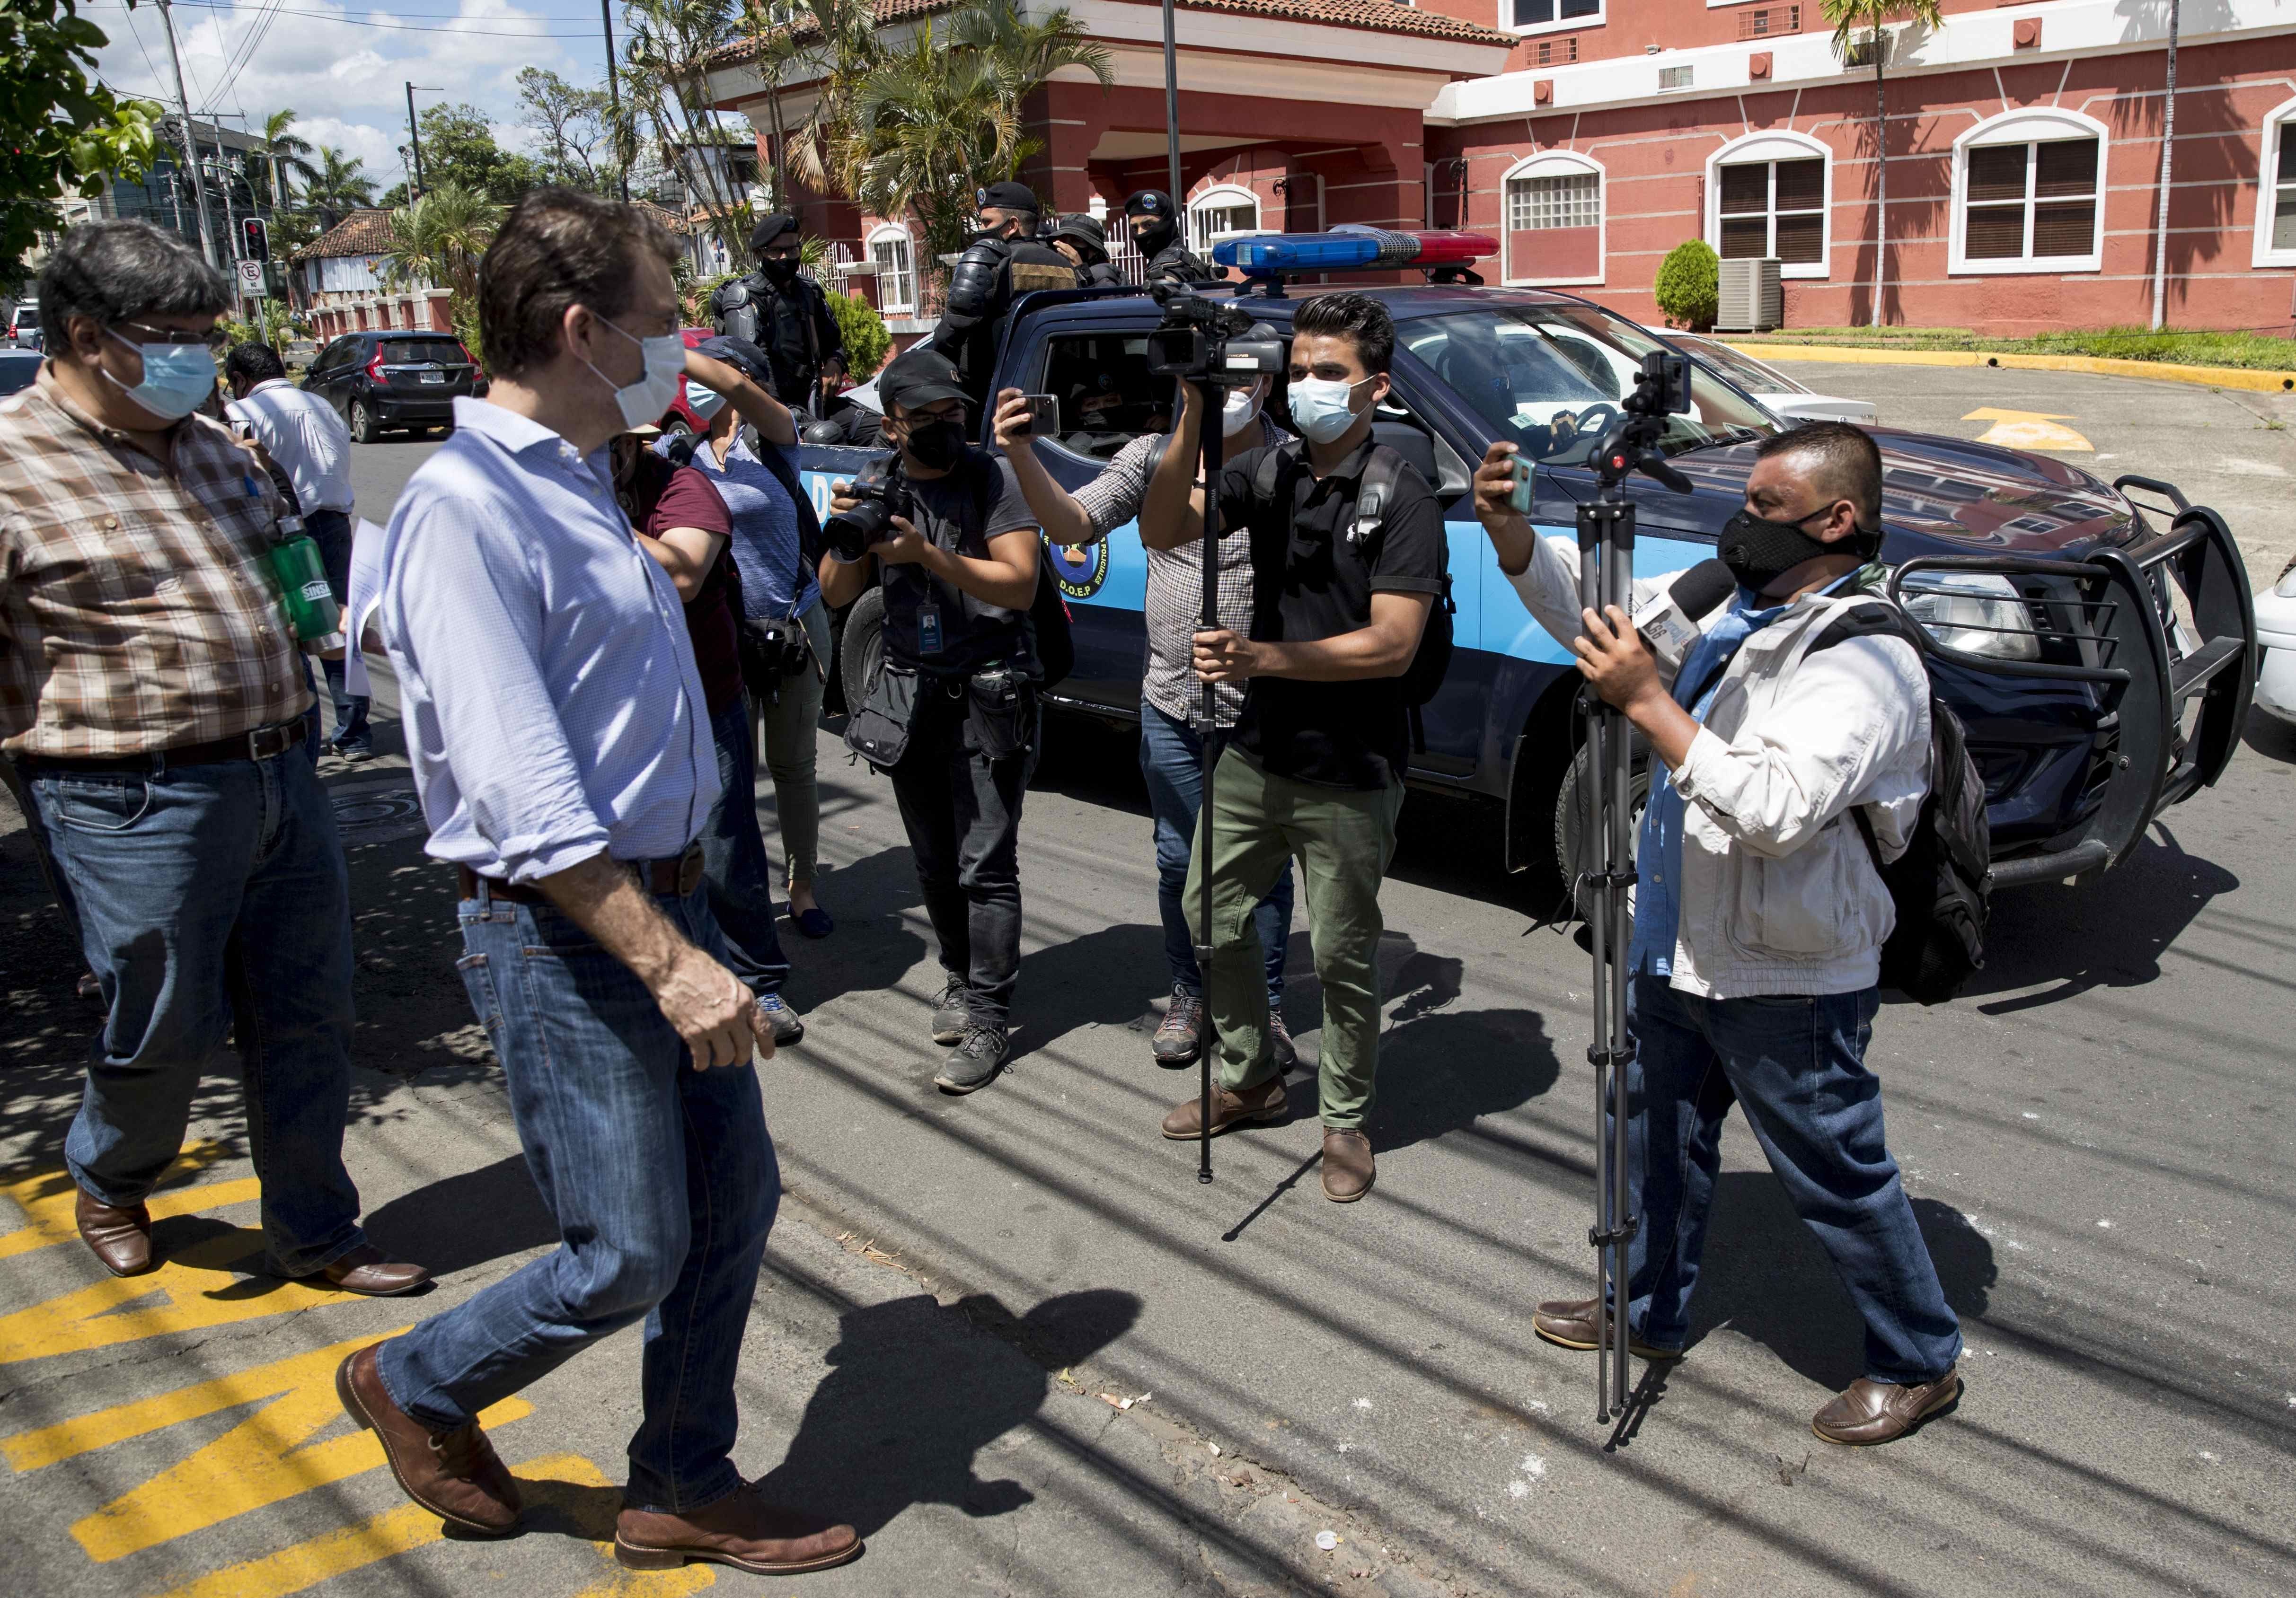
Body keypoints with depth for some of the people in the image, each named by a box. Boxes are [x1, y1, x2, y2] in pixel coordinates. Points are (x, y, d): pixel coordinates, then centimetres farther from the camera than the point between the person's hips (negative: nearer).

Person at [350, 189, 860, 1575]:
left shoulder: (582, 482, 13)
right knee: (629, 1256, 1)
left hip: (663, 899, 9)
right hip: (567, 939, -9)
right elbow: (522, 792, -25)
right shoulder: (466, 509, -18)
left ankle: (686, 1488, 29)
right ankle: (416, 1389, 30)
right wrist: (667, 960, -27)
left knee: (736, 1201, 12)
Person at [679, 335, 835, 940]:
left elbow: (759, 405, -26)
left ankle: (802, 889, 24)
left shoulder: (770, 438, -5)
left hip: (794, 628, -2)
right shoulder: (678, 451, 4)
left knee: (793, 766, 10)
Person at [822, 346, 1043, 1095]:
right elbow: (837, 595, 4)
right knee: (934, 862, 13)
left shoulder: (994, 478, -6)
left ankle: (988, 1018, -2)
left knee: (986, 865, -7)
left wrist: (927, 553, -25)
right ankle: (961, 981, 29)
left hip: (987, 696, -5)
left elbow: (1020, 585, -15)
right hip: (908, 693, 5)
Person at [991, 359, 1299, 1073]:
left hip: (1263, 714, -3)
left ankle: (1265, 1004, 26)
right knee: (1180, 860, 13)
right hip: (1171, 706, 3)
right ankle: (1190, 994, 32)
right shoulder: (1154, 454, 3)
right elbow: (1073, 524, -3)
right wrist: (1022, 456, -19)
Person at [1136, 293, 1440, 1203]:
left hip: (1350, 778, -6)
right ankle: (1251, 1079, 37)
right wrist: (1195, 417, -22)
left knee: (1342, 954, 6)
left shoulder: (1402, 500, -12)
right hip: (1256, 754, 6)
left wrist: (1262, 657, -28)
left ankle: (1347, 1121, 26)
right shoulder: (1267, 472, 3)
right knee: (1210, 915, 16)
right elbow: (1164, 531, -11)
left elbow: (1393, 646, -20)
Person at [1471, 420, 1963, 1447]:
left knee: (1837, 1177, 8)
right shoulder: (1722, 606, 3)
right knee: (1662, 1137, 23)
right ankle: (1651, 1311, 44)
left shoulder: (1866, 666, -22)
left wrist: (1648, 702, -34)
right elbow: (1579, 608, 9)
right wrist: (1510, 529, -8)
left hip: (1789, 983, -8)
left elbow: (1777, 807, -35)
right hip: (1681, 953, 8)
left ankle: (1918, 1362, 30)